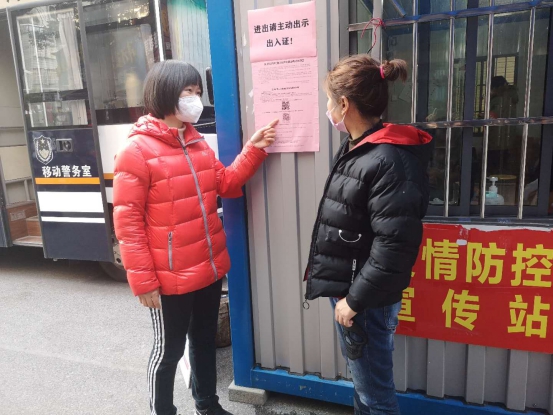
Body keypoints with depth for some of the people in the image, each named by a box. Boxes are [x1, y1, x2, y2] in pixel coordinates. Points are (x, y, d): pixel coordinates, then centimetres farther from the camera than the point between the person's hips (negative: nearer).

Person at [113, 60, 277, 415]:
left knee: (205, 340, 23)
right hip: (171, 279, -7)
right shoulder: (137, 150, -15)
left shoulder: (198, 143, 7)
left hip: (210, 269, 7)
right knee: (169, 350, 12)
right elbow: (127, 221, -16)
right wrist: (143, 281, -16)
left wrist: (253, 149, -3)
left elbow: (225, 184, 8)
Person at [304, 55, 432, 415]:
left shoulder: (388, 160, -22)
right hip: (347, 289, 9)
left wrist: (355, 299, -18)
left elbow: (394, 247, -26)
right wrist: (345, 293, 14)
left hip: (366, 300, -9)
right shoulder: (356, 148, 8)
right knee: (363, 382, 25)